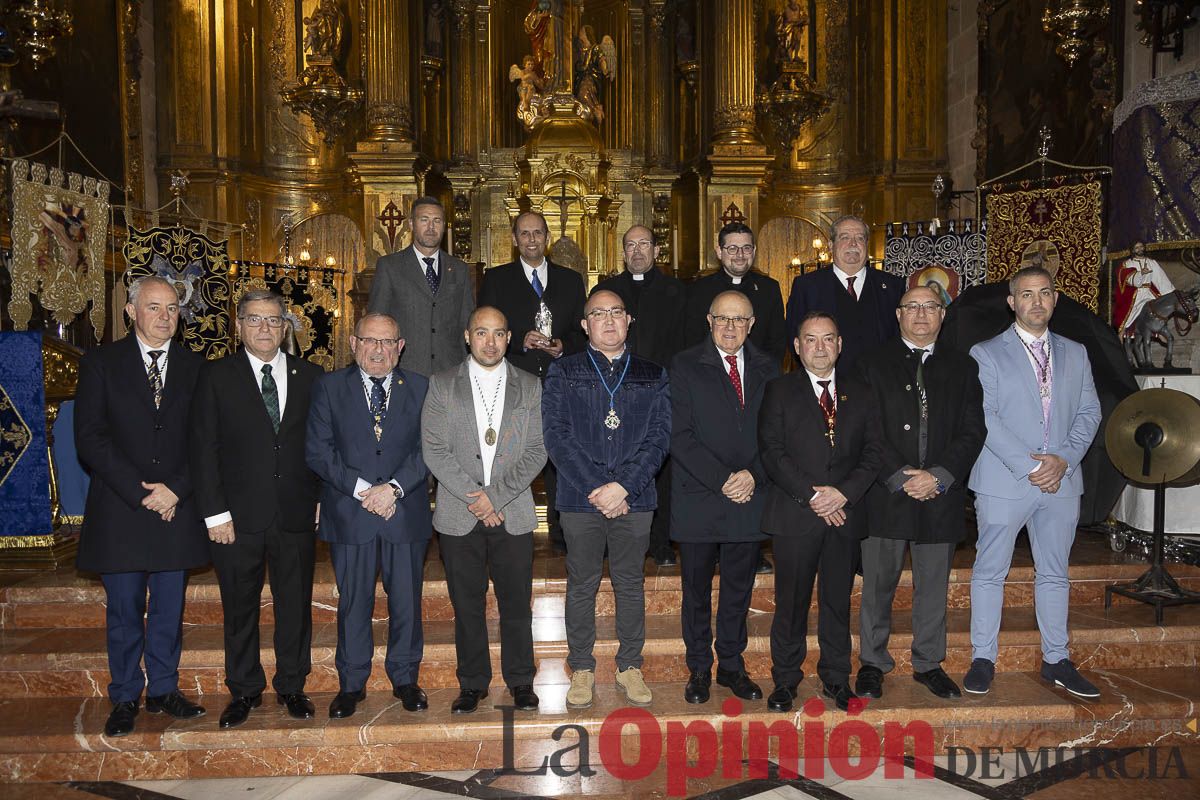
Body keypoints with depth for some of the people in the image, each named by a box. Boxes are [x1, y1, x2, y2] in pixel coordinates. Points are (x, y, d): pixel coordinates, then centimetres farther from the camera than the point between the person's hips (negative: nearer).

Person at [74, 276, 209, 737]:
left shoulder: (194, 368, 7)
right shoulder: (101, 364, 1)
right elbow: (89, 439, -6)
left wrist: (176, 490, -9)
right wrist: (140, 491, -13)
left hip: (176, 509, 2)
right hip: (119, 511, -2)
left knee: (169, 609, 10)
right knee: (124, 611, 6)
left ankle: (163, 690, 25)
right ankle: (125, 699, 21)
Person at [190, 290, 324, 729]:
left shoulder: (309, 376, 6)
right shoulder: (216, 376, 1)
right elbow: (203, 449, -2)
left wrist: (320, 501, 0)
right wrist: (215, 512, -8)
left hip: (296, 514, 2)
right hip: (239, 515, -1)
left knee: (296, 605, 10)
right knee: (240, 608, 10)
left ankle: (292, 686, 27)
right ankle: (244, 690, 28)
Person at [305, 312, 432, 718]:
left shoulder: (420, 388, 5)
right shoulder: (329, 387, 4)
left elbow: (427, 449, -1)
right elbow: (318, 451, -3)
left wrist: (394, 488, -14)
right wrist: (360, 488, -13)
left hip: (406, 513, 1)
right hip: (349, 515, 0)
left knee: (407, 601, 8)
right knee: (353, 602, 8)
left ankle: (405, 678, 25)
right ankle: (351, 684, 24)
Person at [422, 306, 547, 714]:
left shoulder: (529, 387, 6)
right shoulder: (442, 385, 3)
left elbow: (536, 452, 0)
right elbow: (433, 449, -3)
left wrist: (495, 495, -10)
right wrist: (473, 496, -12)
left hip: (513, 514, 0)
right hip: (458, 518, 0)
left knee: (517, 603, 6)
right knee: (466, 604, 8)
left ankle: (520, 681, 22)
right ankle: (472, 683, 23)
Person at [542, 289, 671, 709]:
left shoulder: (653, 376, 8)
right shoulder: (563, 373, 4)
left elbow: (659, 436, -1)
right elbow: (555, 435, -5)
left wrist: (623, 486, -13)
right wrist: (594, 488, -14)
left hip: (634, 498, 1)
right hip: (580, 498, -1)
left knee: (631, 584, 10)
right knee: (581, 585, 8)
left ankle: (630, 666, 25)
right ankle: (582, 668, 22)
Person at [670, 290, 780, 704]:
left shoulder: (767, 368, 8)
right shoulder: (684, 366, -3)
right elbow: (679, 436, -10)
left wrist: (753, 475, -10)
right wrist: (722, 479, -16)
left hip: (749, 498, 3)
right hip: (698, 499, -3)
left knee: (739, 589, 13)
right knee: (696, 590, 9)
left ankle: (732, 666, 28)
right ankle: (699, 668, 25)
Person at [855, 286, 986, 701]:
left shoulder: (962, 367, 11)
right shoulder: (872, 365, 3)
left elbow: (972, 430, 3)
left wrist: (939, 476, -11)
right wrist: (899, 478, -13)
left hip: (941, 495, 2)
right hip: (886, 495, -2)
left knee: (933, 586, 11)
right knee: (878, 585, 6)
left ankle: (928, 663, 27)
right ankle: (872, 662, 21)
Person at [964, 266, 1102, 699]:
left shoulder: (1075, 353, 13)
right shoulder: (986, 353, -1)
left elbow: (1089, 411, 8)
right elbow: (984, 417, -10)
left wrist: (1064, 459, -9)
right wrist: (1028, 467, -16)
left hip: (1062, 481, 4)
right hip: (1004, 481, -4)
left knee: (1055, 573, 13)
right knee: (990, 571, 3)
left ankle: (1056, 660, 25)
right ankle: (983, 659, 14)